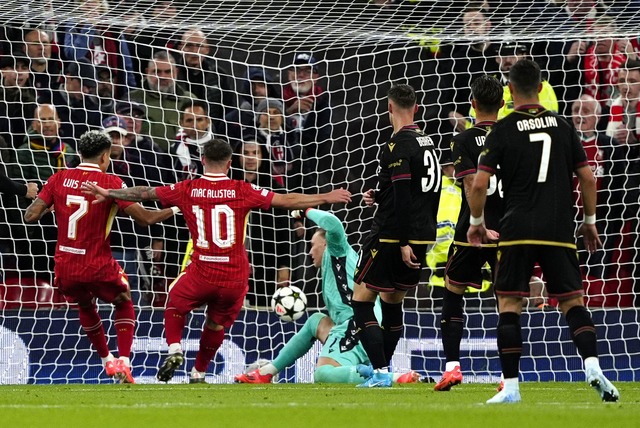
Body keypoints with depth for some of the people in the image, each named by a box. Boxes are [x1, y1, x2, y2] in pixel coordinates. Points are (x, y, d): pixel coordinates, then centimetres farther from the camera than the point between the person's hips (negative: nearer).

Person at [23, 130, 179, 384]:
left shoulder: (59, 179, -1)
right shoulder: (110, 182, -9)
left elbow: (31, 216, -5)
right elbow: (144, 218, -11)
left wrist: (49, 206, 17)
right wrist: (174, 210, 6)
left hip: (65, 268, 3)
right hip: (98, 267, -3)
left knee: (85, 306, 33)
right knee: (124, 303, 24)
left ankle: (107, 360, 40)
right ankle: (123, 362, 8)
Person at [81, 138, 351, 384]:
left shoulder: (187, 190, -1)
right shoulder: (243, 191, -5)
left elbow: (144, 193, 8)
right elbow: (286, 201, -5)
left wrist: (108, 193, 21)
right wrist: (327, 198, 3)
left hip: (202, 273, 0)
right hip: (236, 277, 0)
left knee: (176, 302, 27)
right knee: (217, 323, 23)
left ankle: (174, 349, 5)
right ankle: (198, 374, 31)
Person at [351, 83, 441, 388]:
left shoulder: (399, 144, -15)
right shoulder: (428, 142, 12)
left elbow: (402, 196, -20)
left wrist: (403, 242, -21)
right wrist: (378, 196, 23)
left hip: (393, 236, -9)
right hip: (423, 235, 9)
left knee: (361, 300, -4)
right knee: (392, 300, 20)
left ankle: (381, 372, -13)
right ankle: (381, 367, 28)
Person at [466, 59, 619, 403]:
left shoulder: (503, 130, -2)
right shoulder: (562, 126, 7)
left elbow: (479, 184, -7)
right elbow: (587, 179, 8)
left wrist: (476, 222, 10)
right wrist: (589, 221, 21)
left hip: (517, 231, -2)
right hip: (559, 231, 2)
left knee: (509, 305, 4)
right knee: (572, 301, 7)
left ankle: (511, 386, -2)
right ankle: (593, 366, -15)